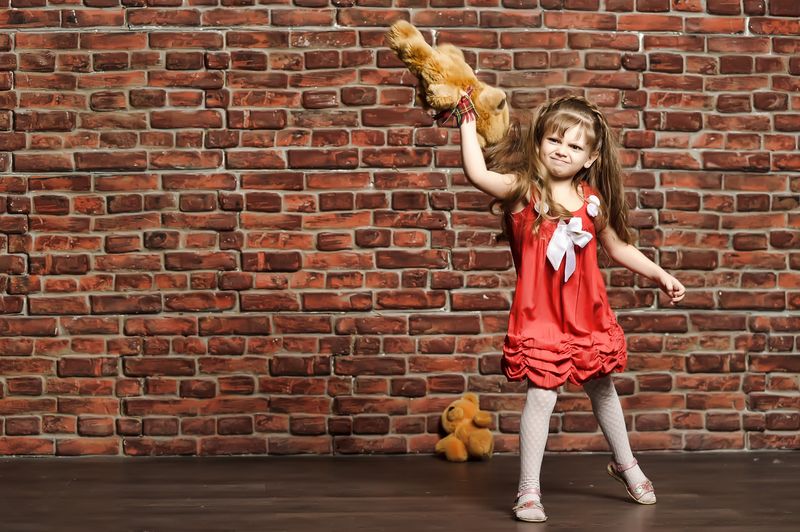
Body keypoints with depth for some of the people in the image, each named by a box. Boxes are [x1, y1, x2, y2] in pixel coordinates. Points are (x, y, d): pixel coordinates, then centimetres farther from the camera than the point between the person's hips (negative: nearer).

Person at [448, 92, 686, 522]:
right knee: (541, 393, -11)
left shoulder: (593, 201, 3)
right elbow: (477, 173, -26)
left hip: (586, 313, 5)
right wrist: (467, 123, -23)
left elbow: (618, 248, 17)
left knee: (601, 388, 21)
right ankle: (528, 490, 1)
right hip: (540, 312, -5)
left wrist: (659, 275, 17)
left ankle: (625, 464, 44)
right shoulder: (523, 189, -9)